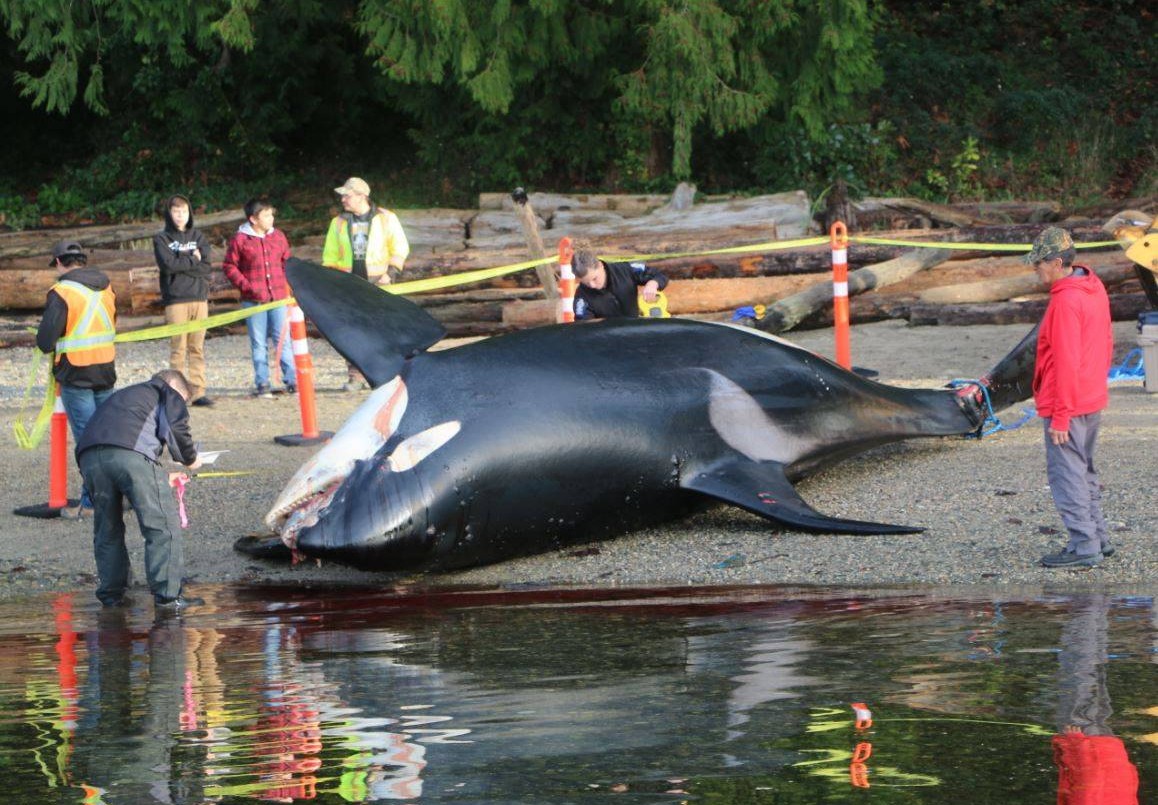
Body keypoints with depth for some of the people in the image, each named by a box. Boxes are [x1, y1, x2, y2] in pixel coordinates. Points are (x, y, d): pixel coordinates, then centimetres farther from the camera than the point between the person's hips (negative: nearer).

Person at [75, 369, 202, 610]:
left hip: (89, 455, 6)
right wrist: (190, 459, 22)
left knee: (107, 530, 19)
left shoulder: (124, 395, 43)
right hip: (132, 453, -6)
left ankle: (111, 594, 22)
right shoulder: (168, 393, 25)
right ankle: (166, 595, -3)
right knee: (162, 527, 0)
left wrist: (163, 477, 43)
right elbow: (176, 427, 4)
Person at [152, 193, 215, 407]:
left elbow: (207, 268, 2)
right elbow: (168, 264, -11)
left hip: (199, 298, 3)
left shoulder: (198, 237, 15)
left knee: (197, 348, 2)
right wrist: (193, 260, -3)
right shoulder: (161, 239, 5)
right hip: (175, 299, -3)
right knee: (178, 348, -6)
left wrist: (180, 264, -6)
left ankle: (198, 391, 2)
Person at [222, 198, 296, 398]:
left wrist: (286, 283, 6)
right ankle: (262, 384, 7)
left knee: (284, 339, 1)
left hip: (278, 298, 3)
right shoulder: (240, 240, -3)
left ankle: (292, 381, 4)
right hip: (254, 300, -3)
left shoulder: (278, 237, 9)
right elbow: (229, 266, 0)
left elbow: (287, 261, 18)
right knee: (259, 343, 3)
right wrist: (245, 285, -9)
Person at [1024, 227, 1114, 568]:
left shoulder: (1065, 301, -22)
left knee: (1066, 474, -4)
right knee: (1084, 471, 19)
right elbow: (1105, 345, 17)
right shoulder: (1095, 290, 8)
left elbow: (1066, 362, -23)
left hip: (1067, 404, -10)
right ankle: (1097, 537, 25)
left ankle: (1083, 546, -3)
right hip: (1093, 399, 10)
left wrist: (1060, 416, -20)